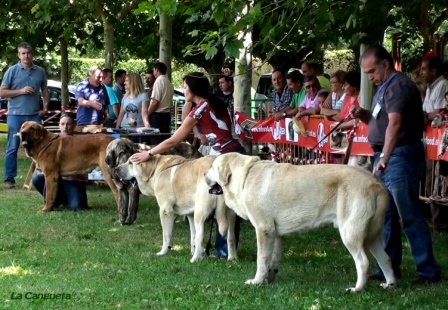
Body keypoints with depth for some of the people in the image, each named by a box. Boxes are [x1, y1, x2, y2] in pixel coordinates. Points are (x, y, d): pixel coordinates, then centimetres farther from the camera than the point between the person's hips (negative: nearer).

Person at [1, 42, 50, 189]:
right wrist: (21, 91, -13)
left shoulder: (40, 71, 7)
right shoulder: (12, 70, -2)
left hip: (35, 115, 3)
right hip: (16, 115, -3)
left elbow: (45, 91, 16)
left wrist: (45, 108, 2)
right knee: (12, 148, 2)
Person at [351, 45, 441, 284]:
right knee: (386, 215, 12)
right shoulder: (383, 88, 17)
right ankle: (388, 267, 19)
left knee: (409, 215, -8)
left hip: (402, 155, -10)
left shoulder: (399, 86, -15)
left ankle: (428, 270, -4)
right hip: (384, 156, 10)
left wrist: (385, 157, -38)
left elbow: (395, 123, -29)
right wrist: (363, 115, 6)